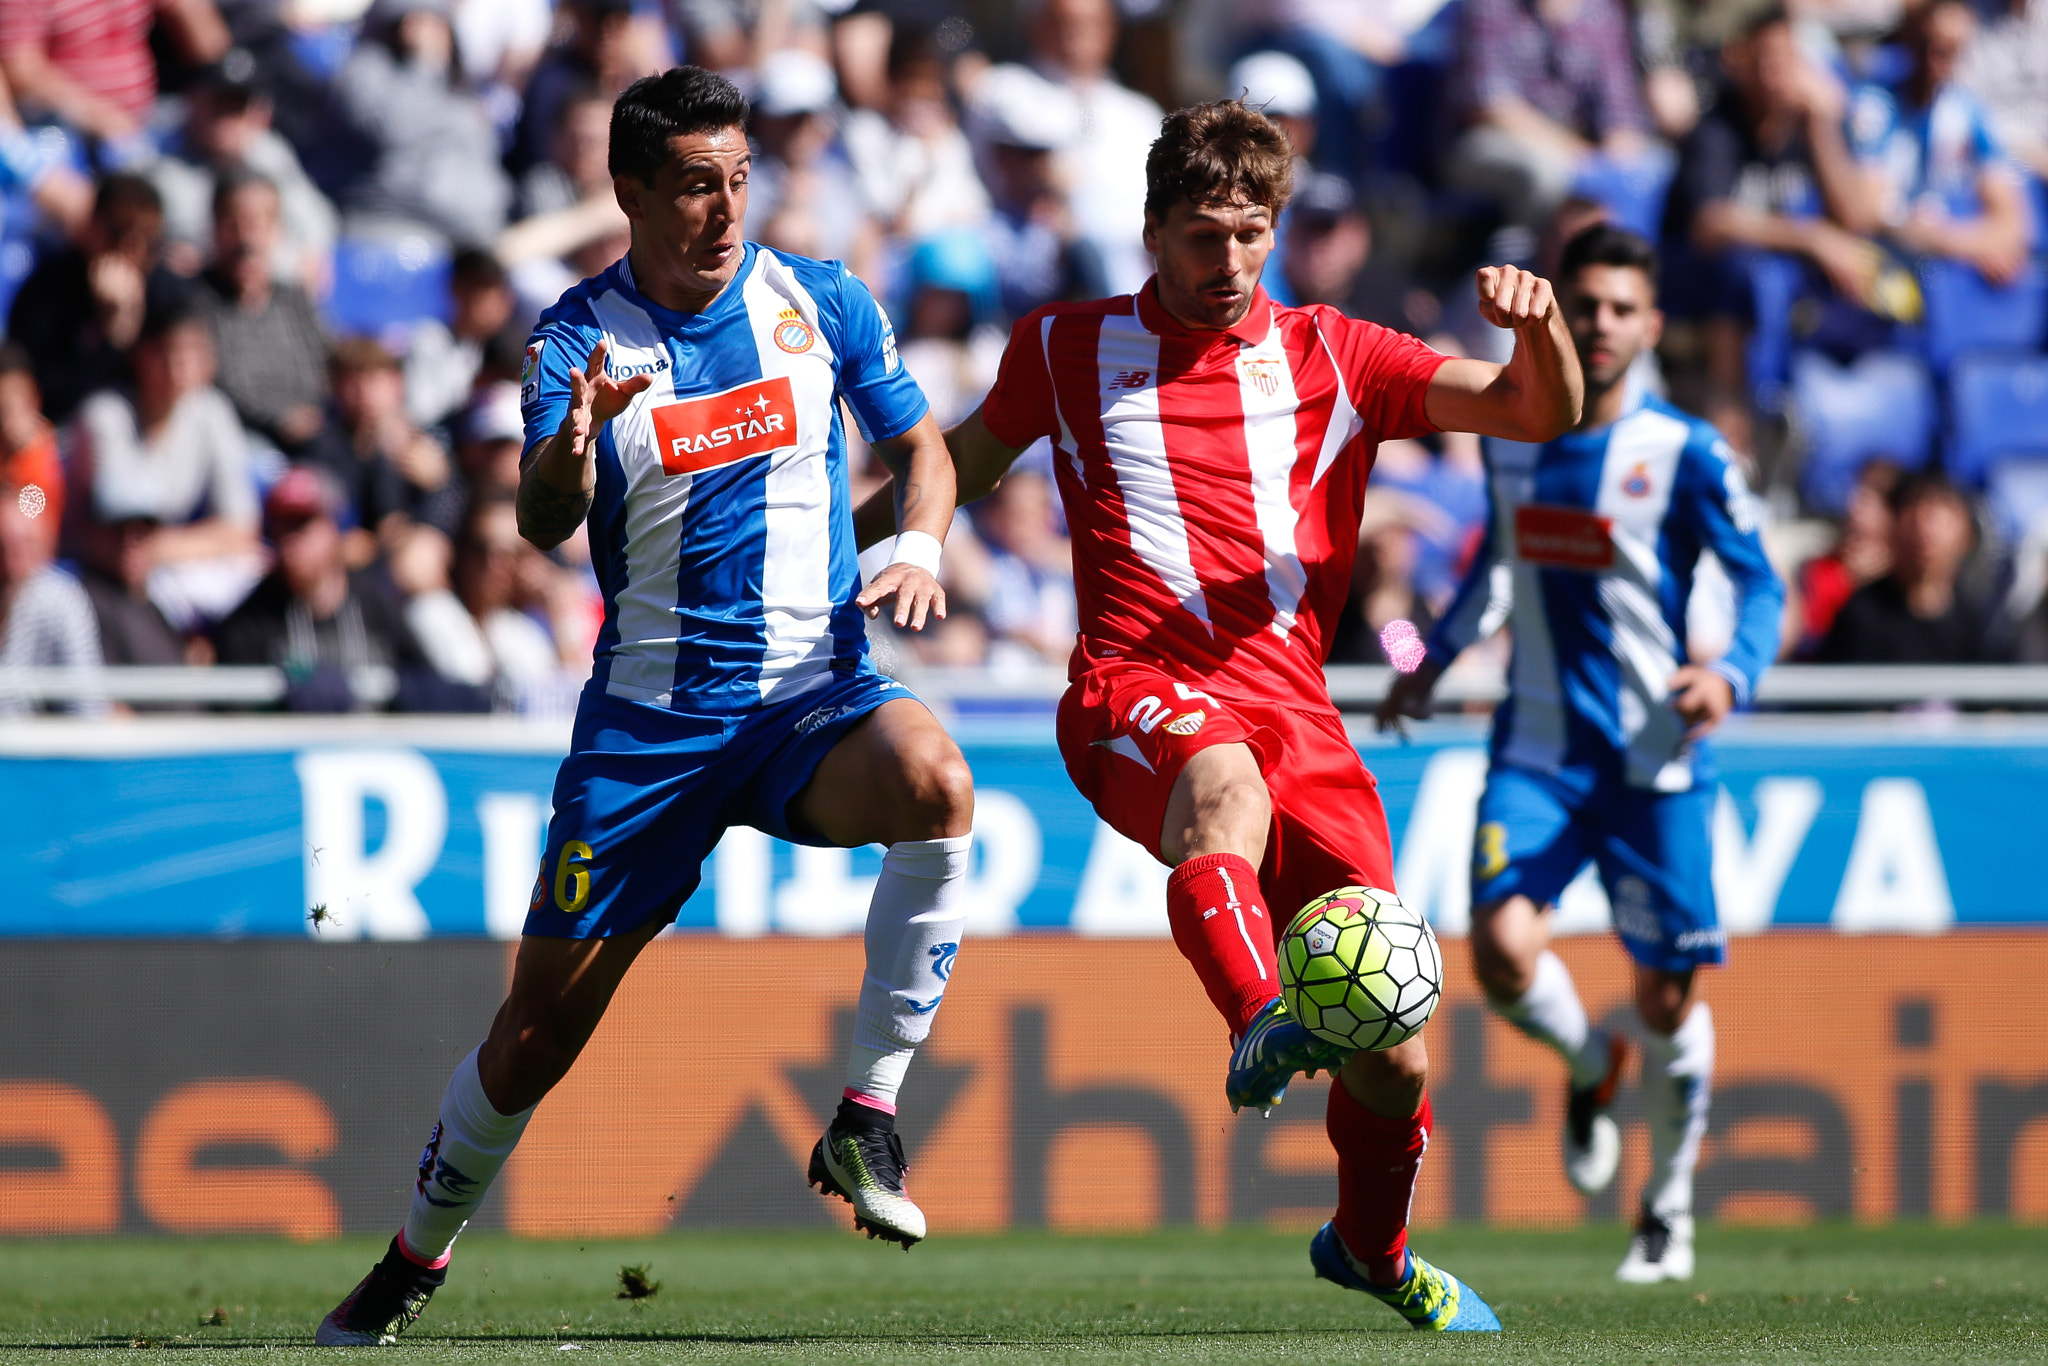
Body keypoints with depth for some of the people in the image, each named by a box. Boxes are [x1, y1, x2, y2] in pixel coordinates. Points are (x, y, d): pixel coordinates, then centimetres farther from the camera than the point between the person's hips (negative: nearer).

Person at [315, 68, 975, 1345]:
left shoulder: (821, 300, 0)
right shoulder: (581, 336, -4)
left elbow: (920, 442, 13)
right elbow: (543, 524, -18)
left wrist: (919, 545, -8)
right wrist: (569, 448, -41)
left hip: (816, 688, 0)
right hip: (649, 714, 0)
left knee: (936, 783, -34)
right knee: (542, 1022, 1)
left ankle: (868, 1116, -22)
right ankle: (417, 1259, 25)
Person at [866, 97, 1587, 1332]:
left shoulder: (1331, 358, 15)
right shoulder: (1070, 349, 15)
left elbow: (1542, 414, 8)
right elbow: (973, 457, 34)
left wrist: (1541, 328, -12)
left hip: (1293, 707, 2)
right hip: (1138, 694, -2)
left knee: (1393, 1050, -3)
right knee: (1222, 778, -43)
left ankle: (1373, 1246, 27)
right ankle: (1258, 1027, -67)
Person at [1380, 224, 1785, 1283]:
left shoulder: (1684, 453, -9)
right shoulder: (1508, 434, 4)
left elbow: (1762, 585, -6)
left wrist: (1732, 674, -24)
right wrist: (1435, 658, 22)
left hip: (1653, 758, -2)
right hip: (1536, 748, 2)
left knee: (1666, 995, 1)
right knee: (1503, 951, -19)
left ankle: (1669, 1208, 25)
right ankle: (1589, 1067, 17)